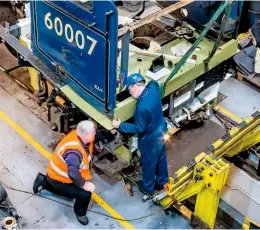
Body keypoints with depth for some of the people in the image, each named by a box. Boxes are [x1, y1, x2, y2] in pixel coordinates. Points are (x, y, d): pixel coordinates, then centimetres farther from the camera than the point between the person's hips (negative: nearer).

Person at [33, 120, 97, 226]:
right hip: (59, 179, -9)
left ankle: (43, 182, 31)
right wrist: (84, 185, -22)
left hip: (61, 173, 9)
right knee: (85, 193, -17)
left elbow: (87, 159, 0)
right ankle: (80, 213, 11)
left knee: (71, 192, 30)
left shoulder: (82, 136, -14)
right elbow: (73, 174, -34)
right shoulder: (74, 151, -38)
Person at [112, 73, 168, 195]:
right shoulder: (153, 88, -14)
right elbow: (154, 82, 13)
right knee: (161, 159, 26)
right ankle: (162, 182, 47)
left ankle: (148, 187, 39)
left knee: (148, 163, 17)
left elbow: (139, 128, -24)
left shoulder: (142, 107, -37)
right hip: (161, 132, 8)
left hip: (150, 138, -8)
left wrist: (120, 126, -17)